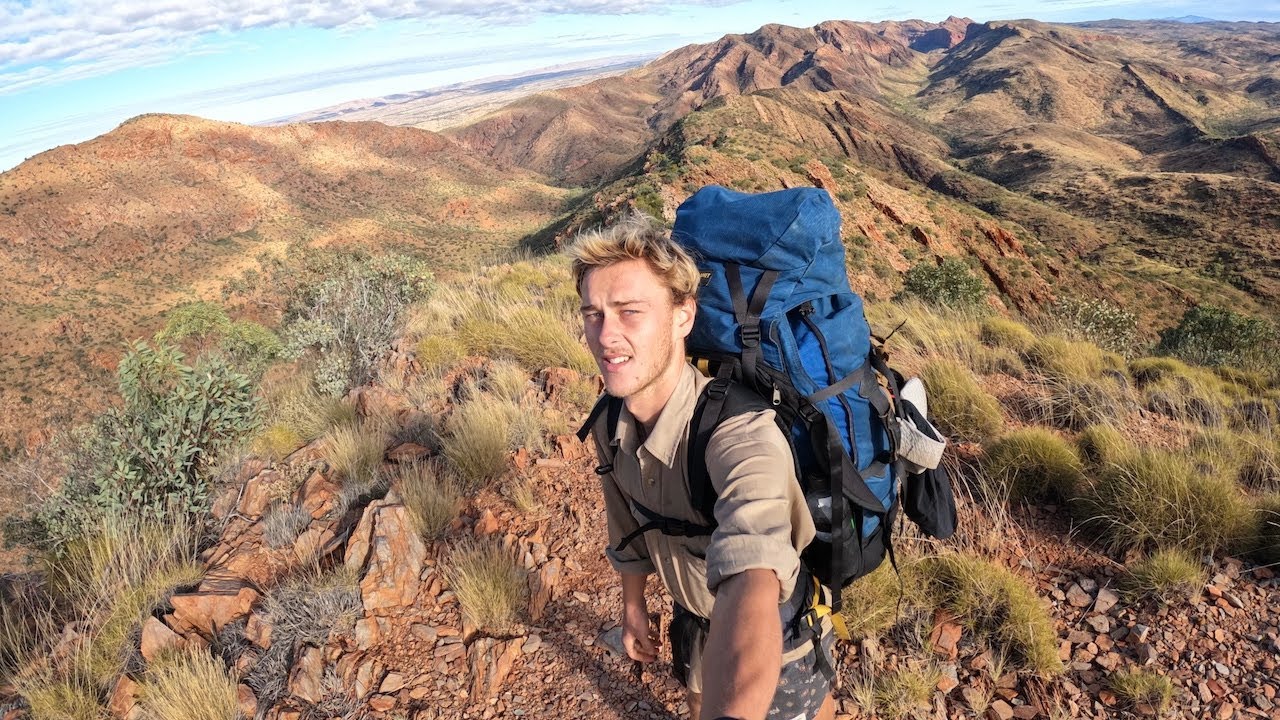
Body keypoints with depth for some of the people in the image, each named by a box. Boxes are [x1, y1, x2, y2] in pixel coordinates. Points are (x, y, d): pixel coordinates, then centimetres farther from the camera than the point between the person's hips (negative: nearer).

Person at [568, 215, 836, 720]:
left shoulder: (741, 433, -40)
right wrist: (633, 607, 15)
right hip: (695, 618, 5)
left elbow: (751, 588, -58)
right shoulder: (611, 426, -17)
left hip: (778, 626, -5)